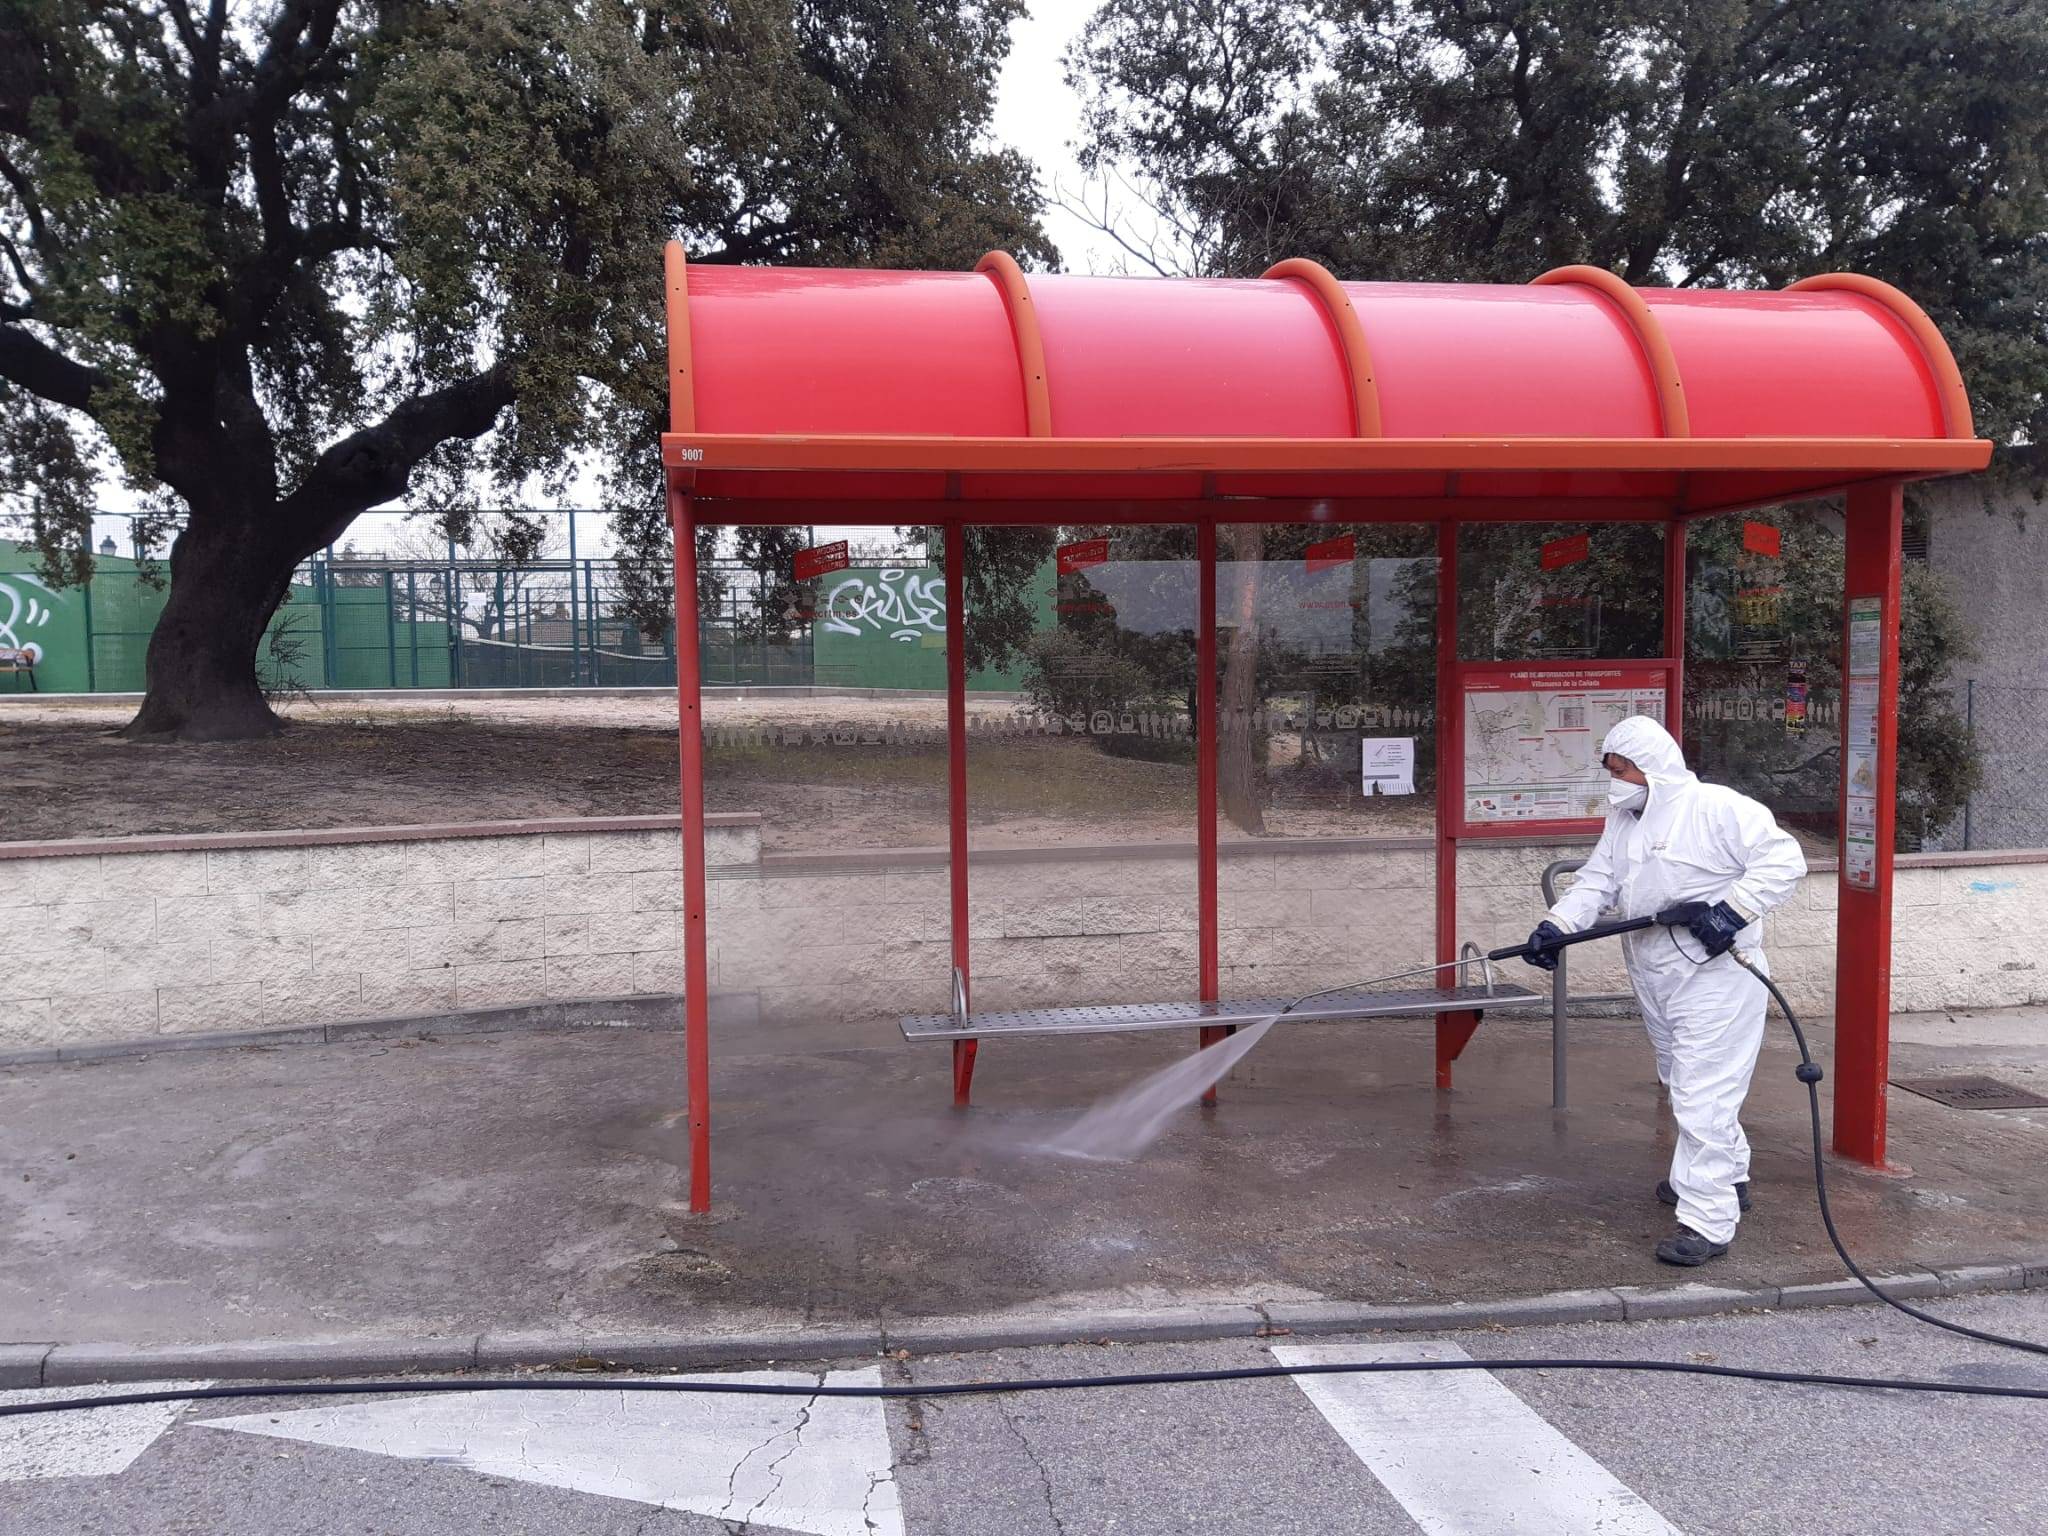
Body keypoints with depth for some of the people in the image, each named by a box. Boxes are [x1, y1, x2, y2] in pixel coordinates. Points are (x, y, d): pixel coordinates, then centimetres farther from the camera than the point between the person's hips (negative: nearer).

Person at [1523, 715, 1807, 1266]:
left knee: (1703, 1096, -11)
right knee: (1683, 1084, 23)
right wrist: (1556, 925, -9)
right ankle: (1728, 1175, 44)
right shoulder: (1622, 822, 12)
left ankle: (1707, 1220, -5)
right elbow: (1596, 884, 7)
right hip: (1656, 982, 9)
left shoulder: (1717, 807, -14)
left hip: (1715, 977, -9)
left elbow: (1783, 859, -18)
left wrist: (1732, 911, -26)